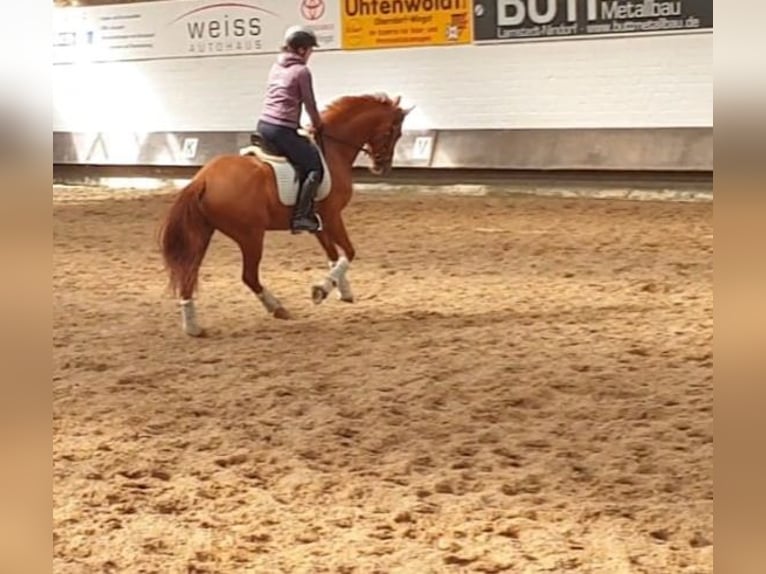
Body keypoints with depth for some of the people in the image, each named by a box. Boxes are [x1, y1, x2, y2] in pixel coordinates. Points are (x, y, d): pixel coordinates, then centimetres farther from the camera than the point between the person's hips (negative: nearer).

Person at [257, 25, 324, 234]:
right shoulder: (302, 71, -7)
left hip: (264, 124, 9)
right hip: (282, 130, -9)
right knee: (316, 166, 0)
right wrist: (318, 126, 17)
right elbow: (309, 104, -1)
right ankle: (301, 216, -9)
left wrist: (299, 125, 25)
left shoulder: (276, 67, 17)